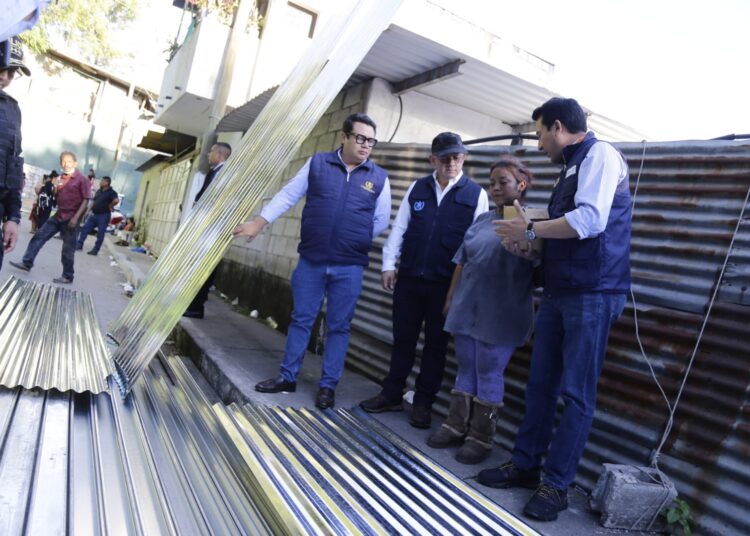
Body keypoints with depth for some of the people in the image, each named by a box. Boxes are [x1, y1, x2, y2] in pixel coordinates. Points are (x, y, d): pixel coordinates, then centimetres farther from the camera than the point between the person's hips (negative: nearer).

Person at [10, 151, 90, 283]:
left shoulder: (82, 179, -10)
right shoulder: (61, 178, 12)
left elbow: (86, 200, -14)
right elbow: (57, 196, 22)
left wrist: (76, 217, -21)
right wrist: (56, 189, -2)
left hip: (71, 218, -7)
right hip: (58, 215, 7)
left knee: (68, 248, 0)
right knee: (39, 236, 7)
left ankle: (67, 277, 9)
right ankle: (27, 263, 18)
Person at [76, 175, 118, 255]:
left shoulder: (111, 192, -11)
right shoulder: (98, 191, 12)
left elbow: (116, 200, -30)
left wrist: (109, 206, -18)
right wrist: (91, 208, 11)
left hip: (103, 215, -8)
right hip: (94, 214, 8)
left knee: (100, 234, -1)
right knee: (85, 228, 4)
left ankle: (95, 250, 7)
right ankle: (79, 245, 11)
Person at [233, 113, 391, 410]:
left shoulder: (379, 177, 2)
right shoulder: (317, 163, 2)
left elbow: (381, 221, 9)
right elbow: (288, 195, 5)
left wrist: (354, 241, 5)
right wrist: (258, 223, 3)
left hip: (349, 267, 0)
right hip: (310, 261, 1)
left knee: (338, 327, 8)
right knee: (301, 319, 11)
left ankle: (328, 385, 20)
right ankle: (288, 377, 25)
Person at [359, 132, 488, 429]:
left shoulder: (476, 194, -1)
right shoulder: (417, 188, 7)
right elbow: (399, 227, 7)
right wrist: (389, 264, 2)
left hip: (445, 283, -2)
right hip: (408, 278, 3)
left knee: (436, 343, 8)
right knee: (403, 338, 12)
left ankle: (423, 403, 22)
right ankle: (391, 395, 26)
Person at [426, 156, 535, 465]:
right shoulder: (483, 220, 12)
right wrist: (450, 297, 14)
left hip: (499, 315, -6)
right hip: (467, 308, 6)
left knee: (488, 374, 2)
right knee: (465, 369, 14)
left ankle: (482, 437, 16)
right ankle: (456, 427, 26)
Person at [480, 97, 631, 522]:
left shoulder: (600, 154, -8)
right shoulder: (573, 167, 19)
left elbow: (590, 220, -23)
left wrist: (530, 229, -12)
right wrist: (529, 241, 12)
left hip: (592, 294, -9)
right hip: (560, 291, 9)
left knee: (577, 393, 0)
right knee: (541, 384, 12)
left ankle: (557, 485, 10)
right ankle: (525, 465, 24)